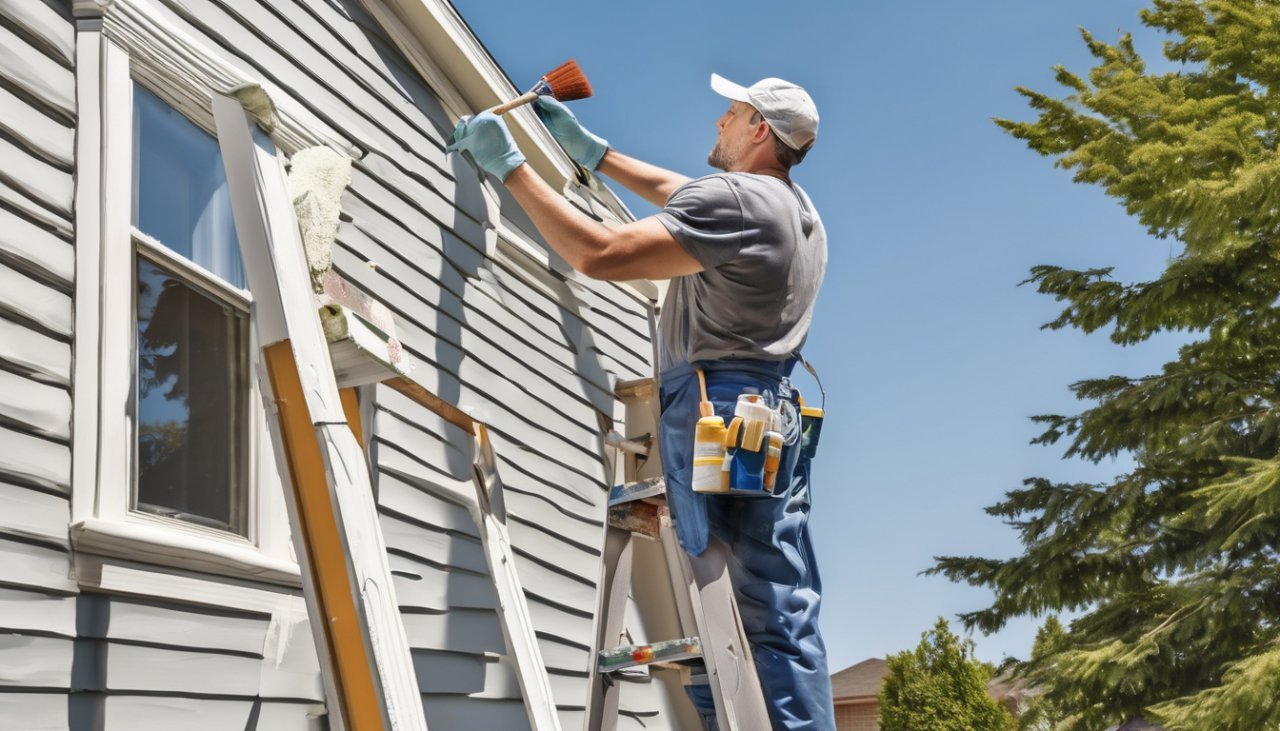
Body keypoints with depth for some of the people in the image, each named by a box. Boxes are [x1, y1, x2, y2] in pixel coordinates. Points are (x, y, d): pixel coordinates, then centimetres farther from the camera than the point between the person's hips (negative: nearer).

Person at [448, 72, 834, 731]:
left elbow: (598, 254, -16)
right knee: (782, 616, 4)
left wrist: (510, 165, -7)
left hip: (714, 410, -9)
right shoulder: (799, 210, 20)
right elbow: (679, 194, 35)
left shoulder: (733, 199, -9)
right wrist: (590, 149, 40)